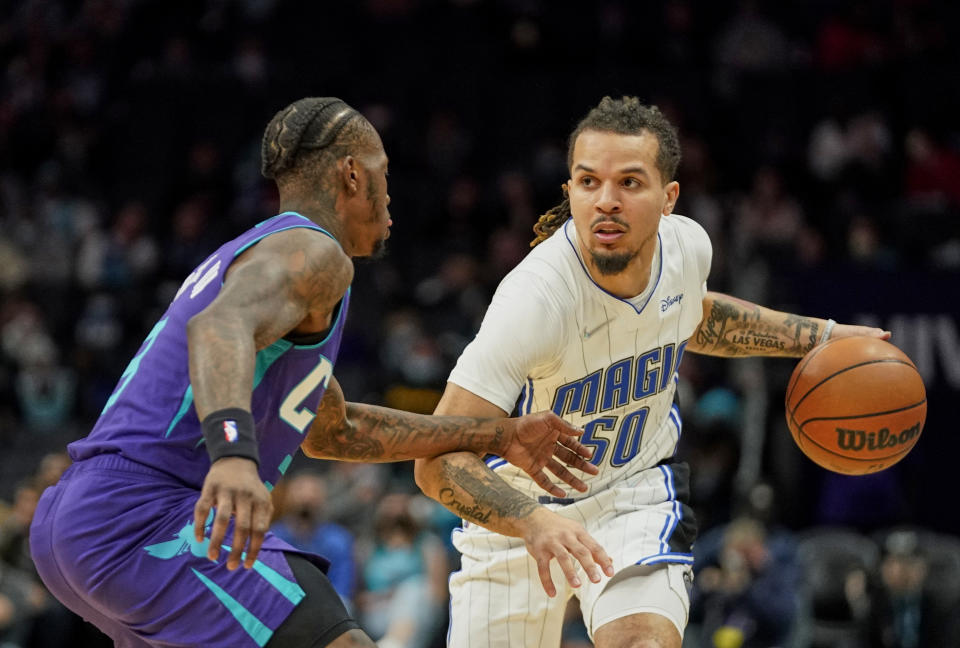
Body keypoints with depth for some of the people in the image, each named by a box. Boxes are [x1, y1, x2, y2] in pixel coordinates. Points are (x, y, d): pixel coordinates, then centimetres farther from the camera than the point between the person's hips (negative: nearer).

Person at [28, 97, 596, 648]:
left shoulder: (246, 256, 28)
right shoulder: (312, 253, -5)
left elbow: (332, 432, 38)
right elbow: (220, 330, -29)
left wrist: (495, 437, 39)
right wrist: (233, 453, -48)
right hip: (145, 519, -11)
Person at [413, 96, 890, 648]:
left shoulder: (687, 245, -15)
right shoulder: (537, 296, -33)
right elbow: (438, 460, -36)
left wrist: (816, 336, 9)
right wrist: (534, 522, -51)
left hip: (637, 491, 2)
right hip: (517, 507, -2)